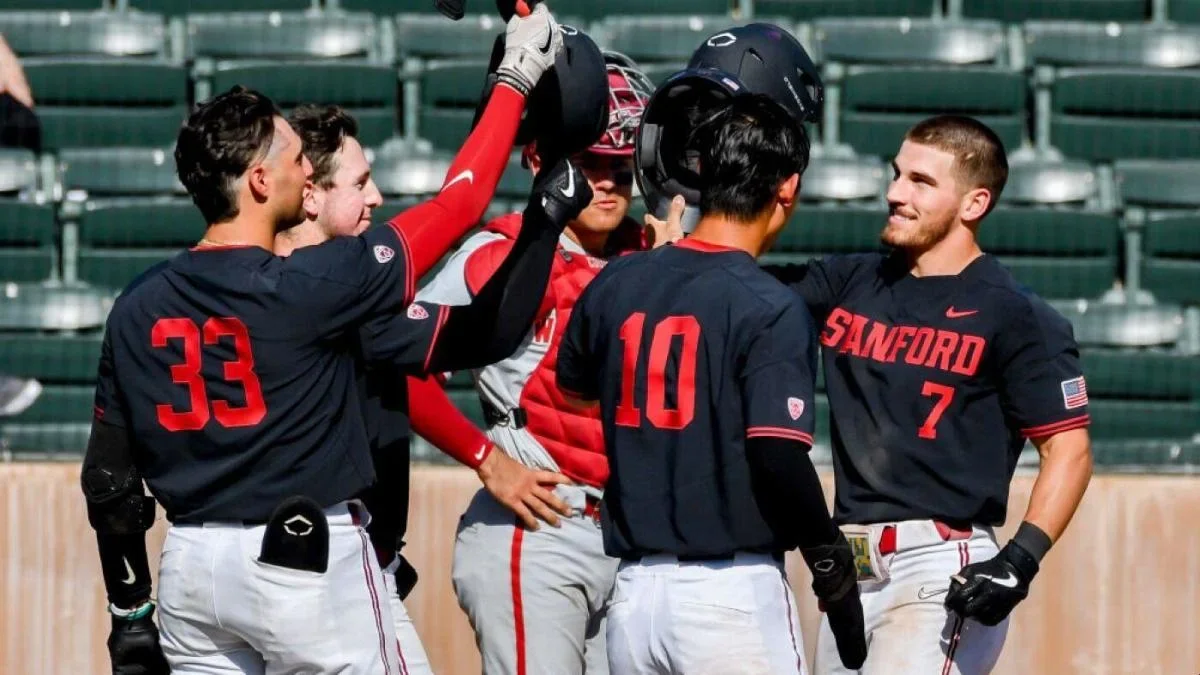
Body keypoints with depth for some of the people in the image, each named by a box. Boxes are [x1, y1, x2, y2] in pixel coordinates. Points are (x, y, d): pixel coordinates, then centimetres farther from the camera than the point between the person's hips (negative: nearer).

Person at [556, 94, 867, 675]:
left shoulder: (616, 284, 7)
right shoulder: (770, 309, -11)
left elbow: (573, 386, 27)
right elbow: (780, 458, -18)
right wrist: (834, 571, -6)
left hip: (632, 588, 6)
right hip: (734, 594, -6)